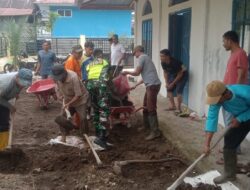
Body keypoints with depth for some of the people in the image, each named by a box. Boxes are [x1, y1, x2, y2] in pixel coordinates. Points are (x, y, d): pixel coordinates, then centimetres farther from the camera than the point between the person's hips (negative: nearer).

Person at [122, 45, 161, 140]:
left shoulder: (142, 57, -5)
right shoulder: (145, 58, 25)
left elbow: (136, 73, -9)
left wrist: (126, 72, 8)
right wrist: (135, 85, 31)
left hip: (152, 85, -10)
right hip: (151, 85, 10)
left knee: (151, 108, -9)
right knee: (146, 106, 20)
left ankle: (155, 131, -8)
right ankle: (146, 125, 33)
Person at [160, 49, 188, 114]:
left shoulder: (175, 62, -36)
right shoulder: (163, 63, -17)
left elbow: (180, 74, -25)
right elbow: (165, 72, 2)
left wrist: (172, 84, -20)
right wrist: (167, 82, -7)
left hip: (183, 75, -7)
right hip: (174, 75, 7)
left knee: (178, 91, -17)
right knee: (169, 89, 3)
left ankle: (179, 109, -10)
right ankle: (173, 106, 14)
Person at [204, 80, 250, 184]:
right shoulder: (216, 97, -27)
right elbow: (211, 118, -30)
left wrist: (239, 119, -27)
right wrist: (207, 143, -34)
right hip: (239, 118, 5)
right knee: (229, 140, 0)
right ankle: (229, 173, 13)